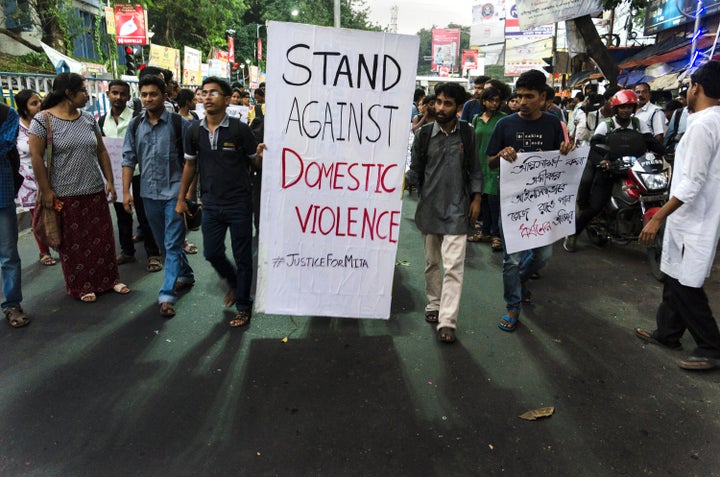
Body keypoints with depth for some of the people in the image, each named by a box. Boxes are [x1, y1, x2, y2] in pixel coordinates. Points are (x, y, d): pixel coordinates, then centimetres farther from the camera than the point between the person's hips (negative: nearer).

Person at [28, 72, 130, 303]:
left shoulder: (88, 119, 6)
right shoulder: (43, 120, -8)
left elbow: (101, 151, 11)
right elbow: (36, 157, -9)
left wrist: (109, 180, 5)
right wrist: (46, 191, -11)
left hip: (95, 191, 4)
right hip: (65, 195, -4)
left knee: (102, 238, 10)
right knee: (73, 243, 7)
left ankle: (109, 279, 24)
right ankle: (81, 286, 20)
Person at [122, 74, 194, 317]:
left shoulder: (178, 123, -6)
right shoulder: (135, 125, 6)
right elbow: (128, 159, 8)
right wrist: (126, 191, 2)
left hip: (174, 191, -5)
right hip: (149, 193, 5)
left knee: (172, 244, -5)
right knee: (163, 242, 16)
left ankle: (167, 295, -2)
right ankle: (185, 275, 36)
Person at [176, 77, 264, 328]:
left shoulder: (239, 129, -9)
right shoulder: (195, 131, 2)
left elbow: (255, 162, -2)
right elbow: (190, 165, 12)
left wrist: (260, 155, -26)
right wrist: (181, 199, 12)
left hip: (239, 203, -4)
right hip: (211, 204, 4)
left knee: (242, 257, 5)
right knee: (212, 253, 12)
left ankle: (243, 305, 22)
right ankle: (233, 282, 43)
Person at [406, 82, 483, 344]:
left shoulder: (467, 133, 1)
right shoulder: (424, 134, -1)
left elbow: (474, 169, 9)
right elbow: (415, 171, 3)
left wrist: (476, 198, 4)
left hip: (457, 209, -1)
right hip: (429, 207, 2)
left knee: (453, 266, -7)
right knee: (431, 261, 14)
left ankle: (447, 321, -4)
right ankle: (433, 304, 32)